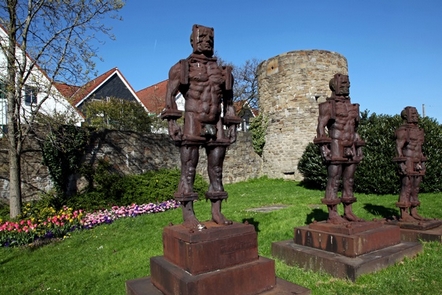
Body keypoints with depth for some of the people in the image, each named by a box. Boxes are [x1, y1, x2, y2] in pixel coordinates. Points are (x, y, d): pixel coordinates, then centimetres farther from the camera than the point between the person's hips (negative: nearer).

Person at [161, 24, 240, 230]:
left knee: (216, 171, 6)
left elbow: (228, 102, 20)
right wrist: (172, 121, -12)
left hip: (216, 127, 5)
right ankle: (188, 215, -1)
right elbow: (170, 95, 0)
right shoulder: (183, 67, 7)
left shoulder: (223, 72, 18)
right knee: (188, 171, -6)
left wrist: (232, 126, 12)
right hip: (193, 126, -4)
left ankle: (217, 213, 14)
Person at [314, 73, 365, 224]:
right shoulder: (328, 105, -2)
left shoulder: (351, 107, 20)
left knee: (349, 181, 9)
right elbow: (321, 127, -10)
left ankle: (348, 212, 17)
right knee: (333, 181, -8)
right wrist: (323, 146, -19)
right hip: (335, 149, -7)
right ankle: (332, 214, -5)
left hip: (350, 149, 8)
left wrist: (358, 147, 19)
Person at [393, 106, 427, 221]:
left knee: (415, 189, 10)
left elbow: (419, 148, 22)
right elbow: (398, 148, -13)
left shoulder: (418, 131, 18)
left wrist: (422, 163, 17)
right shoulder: (403, 130, -7)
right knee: (406, 189, -8)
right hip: (407, 163, -8)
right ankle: (404, 215, -4)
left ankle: (413, 213, 17)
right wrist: (402, 163, -20)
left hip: (417, 164, 8)